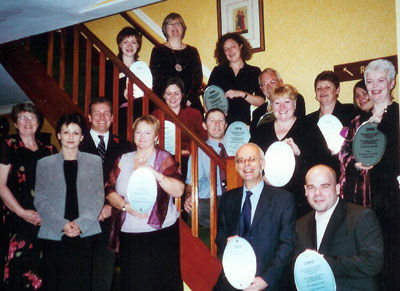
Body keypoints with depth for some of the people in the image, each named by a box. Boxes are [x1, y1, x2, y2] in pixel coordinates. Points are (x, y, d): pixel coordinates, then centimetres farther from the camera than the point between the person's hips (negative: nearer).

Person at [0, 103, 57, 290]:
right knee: (18, 268, -4)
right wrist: (22, 212, -11)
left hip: (45, 221, 3)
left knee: (40, 269, 5)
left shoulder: (48, 150, 12)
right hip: (17, 220, -3)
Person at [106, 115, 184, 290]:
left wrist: (156, 174, -26)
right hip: (128, 235, 3)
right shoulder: (123, 160, 13)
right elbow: (110, 191, 6)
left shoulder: (164, 159, 1)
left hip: (160, 233, -3)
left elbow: (179, 191, -12)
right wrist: (126, 206, -11)